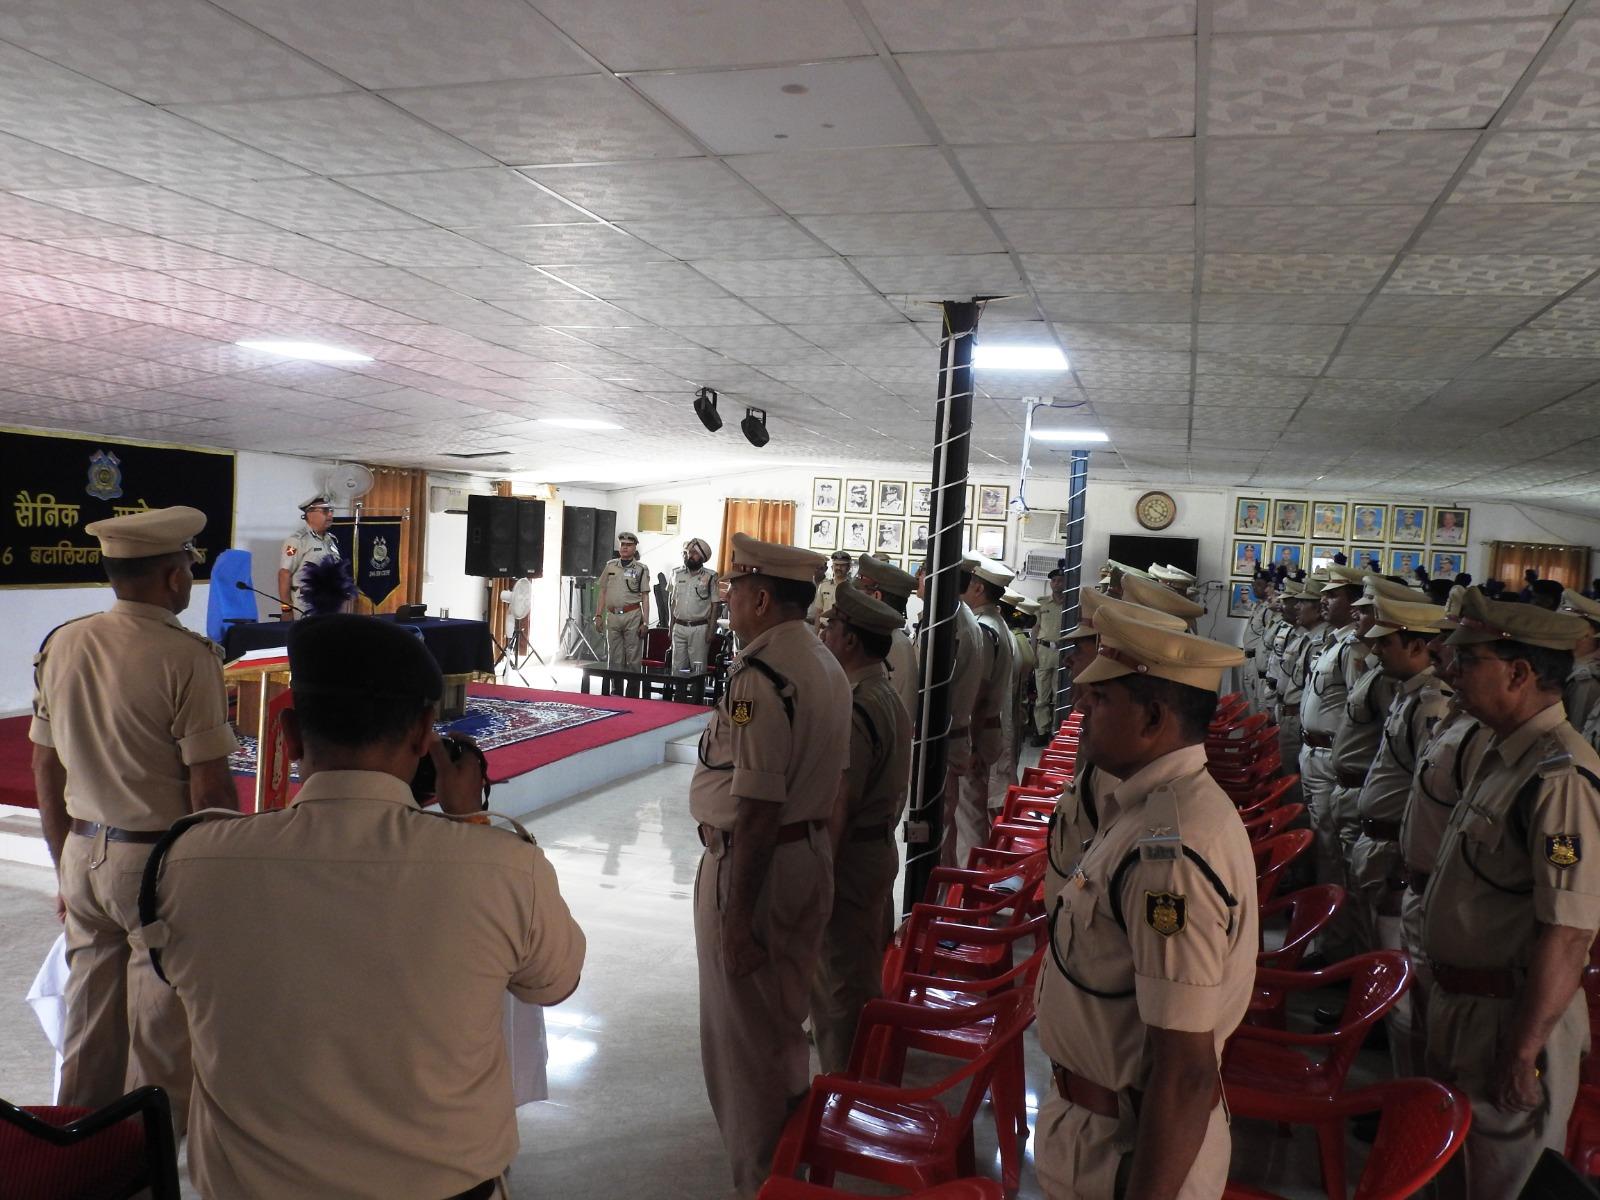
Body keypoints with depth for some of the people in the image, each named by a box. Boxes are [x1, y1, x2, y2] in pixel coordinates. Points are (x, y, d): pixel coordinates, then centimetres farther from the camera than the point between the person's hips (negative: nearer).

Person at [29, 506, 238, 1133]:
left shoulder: (60, 645, 2)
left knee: (87, 1027, 19)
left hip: (84, 854, 6)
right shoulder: (188, 657, -18)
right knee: (161, 1039, 9)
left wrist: (65, 868, 19)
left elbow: (46, 771, 9)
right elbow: (210, 790, -17)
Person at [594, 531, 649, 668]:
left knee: (634, 659, -3)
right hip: (612, 615, 3)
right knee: (614, 658, 8)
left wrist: (645, 622, -7)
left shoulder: (641, 569, 3)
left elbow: (645, 597, 0)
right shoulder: (610, 566, 12)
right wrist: (599, 615, 7)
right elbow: (602, 592, 15)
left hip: (632, 616, -3)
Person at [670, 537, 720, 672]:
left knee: (698, 668, -2)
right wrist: (671, 627, 10)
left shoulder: (710, 576, -2)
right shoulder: (677, 574, 10)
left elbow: (714, 605, -2)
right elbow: (673, 603, 14)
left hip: (699, 628, -4)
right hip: (679, 627, 4)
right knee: (677, 667, 6)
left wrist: (711, 629, -8)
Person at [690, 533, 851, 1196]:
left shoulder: (758, 677, -24)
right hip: (813, 854, 10)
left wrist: (736, 920, -22)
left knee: (743, 1035, 8)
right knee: (785, 1021, 26)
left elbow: (758, 810, -26)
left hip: (755, 866, -9)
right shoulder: (827, 665, 6)